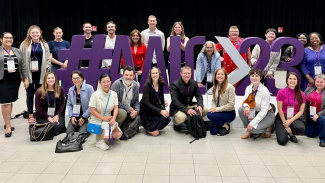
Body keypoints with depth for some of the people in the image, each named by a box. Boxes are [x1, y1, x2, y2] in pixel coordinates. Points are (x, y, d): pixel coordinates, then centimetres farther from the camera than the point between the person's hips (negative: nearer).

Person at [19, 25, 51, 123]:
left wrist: (47, 70, -2)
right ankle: (30, 115, 15)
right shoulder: (25, 44, 3)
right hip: (29, 73, -1)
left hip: (40, 73, 1)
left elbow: (48, 59, 8)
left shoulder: (44, 45, 8)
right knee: (30, 94, 6)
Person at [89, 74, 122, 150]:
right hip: (96, 120, -5)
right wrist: (104, 118, -21)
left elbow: (116, 108, -3)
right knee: (107, 125, -35)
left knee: (118, 135, -14)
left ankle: (103, 133, 14)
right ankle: (100, 142, -9)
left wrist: (113, 118, -22)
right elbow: (92, 111, -13)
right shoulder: (95, 94, -12)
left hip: (108, 119, 5)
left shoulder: (114, 94, 2)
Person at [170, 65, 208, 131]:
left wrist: (200, 106, -21)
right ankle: (176, 124, 1)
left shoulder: (194, 83, 2)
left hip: (189, 105, 6)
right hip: (177, 108, -6)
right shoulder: (174, 85, -16)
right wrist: (187, 110, -36)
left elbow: (199, 97, 2)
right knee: (181, 117, -37)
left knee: (205, 110, -14)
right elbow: (175, 101, -24)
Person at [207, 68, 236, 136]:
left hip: (229, 113, -6)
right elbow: (213, 100, 11)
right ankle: (224, 123, 19)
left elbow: (231, 104, -19)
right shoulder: (215, 87, 5)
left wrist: (217, 109, -22)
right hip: (219, 112, 6)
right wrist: (213, 108, -11)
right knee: (213, 131, -10)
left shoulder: (230, 87, -17)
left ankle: (226, 126, -6)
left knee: (210, 115, -28)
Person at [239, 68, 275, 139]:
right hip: (254, 112, 6)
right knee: (241, 109, -22)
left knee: (254, 129, -30)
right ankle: (249, 130, -1)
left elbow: (264, 110, -24)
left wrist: (253, 123, -29)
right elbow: (245, 101, 1)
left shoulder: (265, 91, -22)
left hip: (267, 115, -6)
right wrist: (246, 106, -27)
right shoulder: (248, 88, -4)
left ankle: (267, 129, 6)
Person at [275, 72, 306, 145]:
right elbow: (280, 109, -7)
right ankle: (282, 131, 15)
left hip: (294, 118, 2)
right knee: (282, 141, -22)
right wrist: (285, 125, -11)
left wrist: (290, 121, -16)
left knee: (301, 129, -34)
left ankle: (291, 133, 2)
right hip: (282, 117, -2)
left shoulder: (302, 94, 1)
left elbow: (301, 111, -2)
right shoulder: (281, 92, -6)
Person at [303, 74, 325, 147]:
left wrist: (318, 115, -27)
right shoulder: (309, 89, 0)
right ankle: (318, 130, 43)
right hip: (310, 117, 5)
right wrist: (303, 117, 4)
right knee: (309, 134, 9)